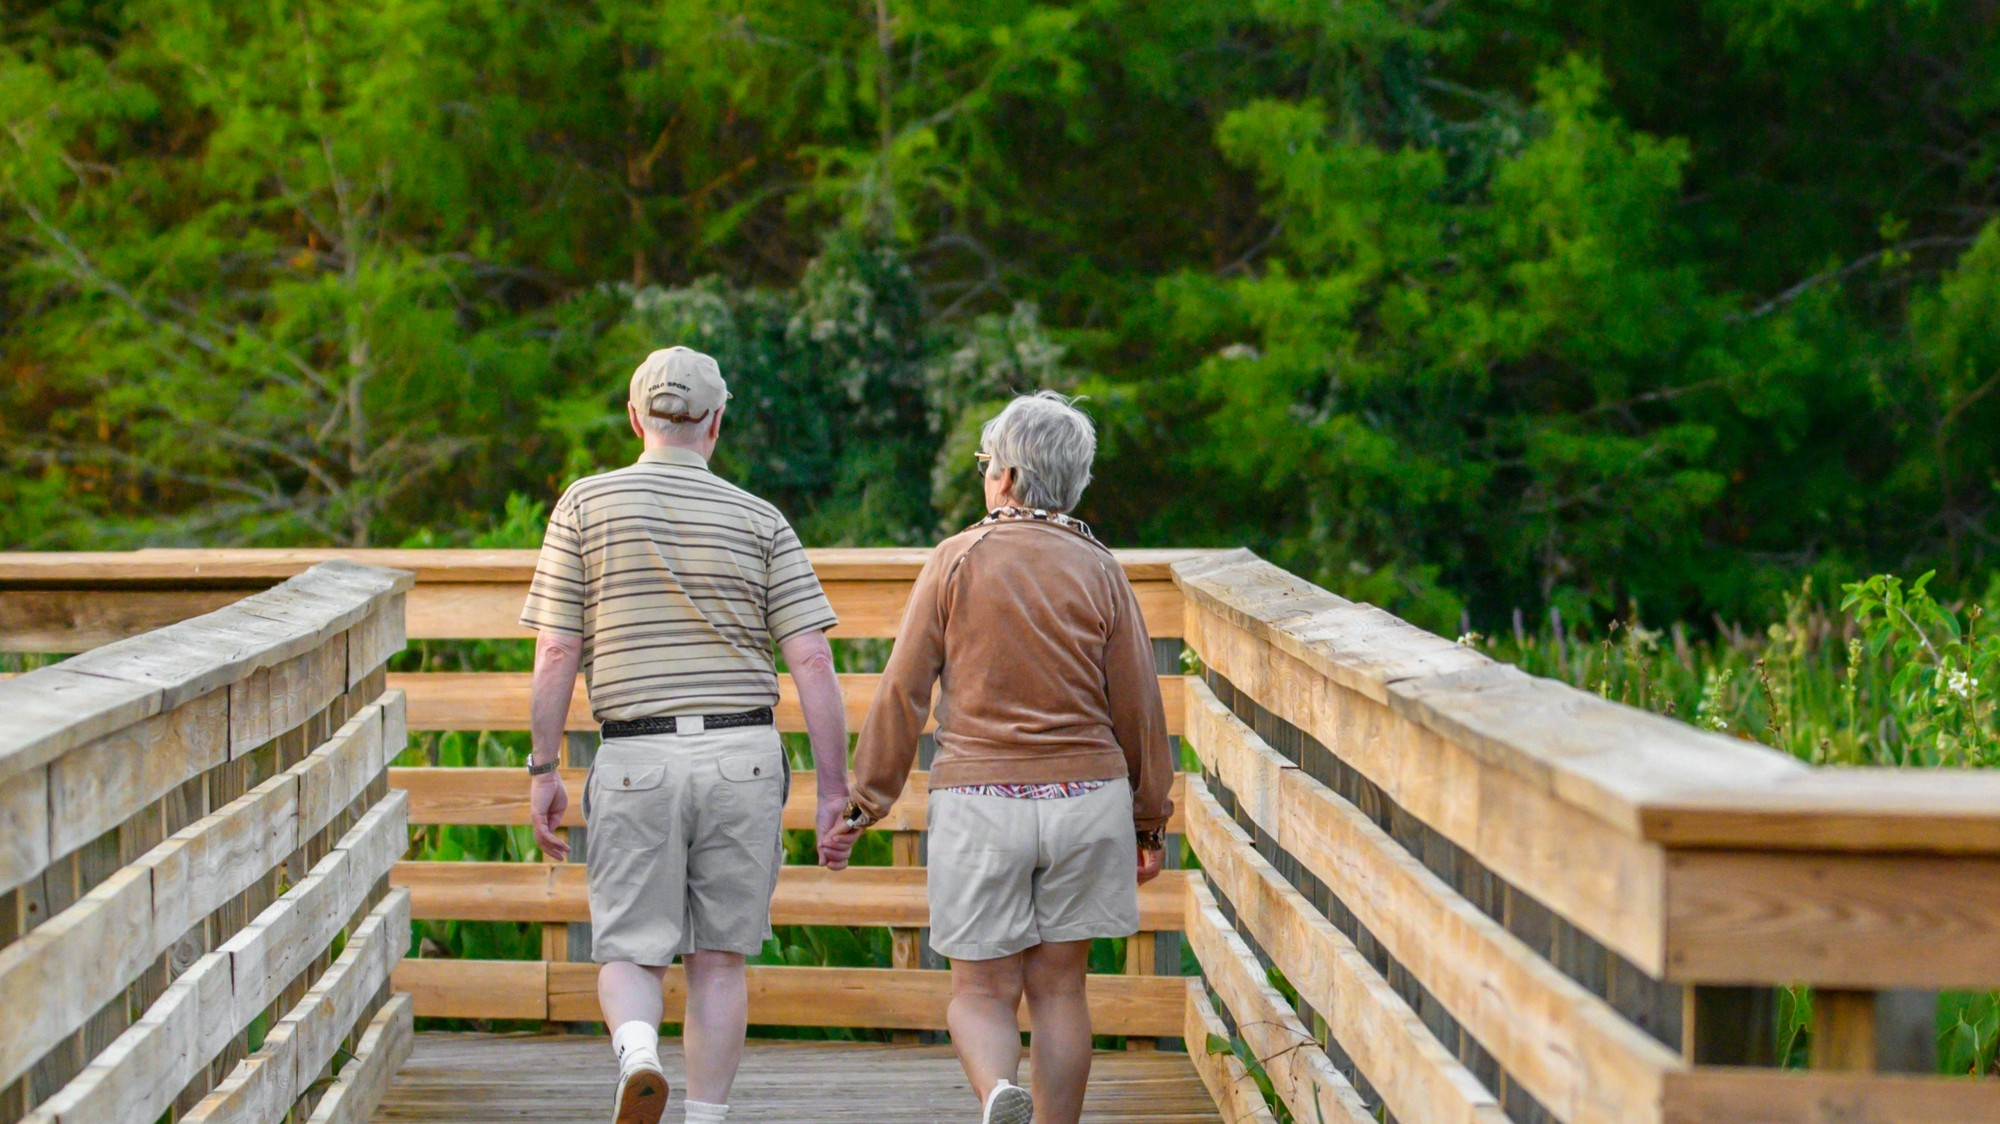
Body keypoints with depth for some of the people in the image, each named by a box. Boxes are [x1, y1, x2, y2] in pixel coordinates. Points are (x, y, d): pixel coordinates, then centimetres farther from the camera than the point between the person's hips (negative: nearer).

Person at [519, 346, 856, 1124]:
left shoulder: (584, 506, 2)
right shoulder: (760, 521, 3)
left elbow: (555, 654, -2)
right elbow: (811, 662, -3)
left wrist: (543, 770, 5)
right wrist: (834, 790, 0)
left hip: (636, 760, -1)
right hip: (744, 756, 1)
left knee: (630, 954, 5)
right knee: (718, 959, 10)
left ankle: (637, 1052, -25)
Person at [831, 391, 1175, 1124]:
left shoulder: (958, 560, -3)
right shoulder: (1098, 570, 2)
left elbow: (903, 691, -4)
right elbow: (1136, 706, 4)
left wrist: (867, 799, 4)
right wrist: (1149, 821, 13)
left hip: (981, 798, -2)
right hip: (1085, 796, 2)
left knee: (981, 993, 3)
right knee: (1058, 988, 11)